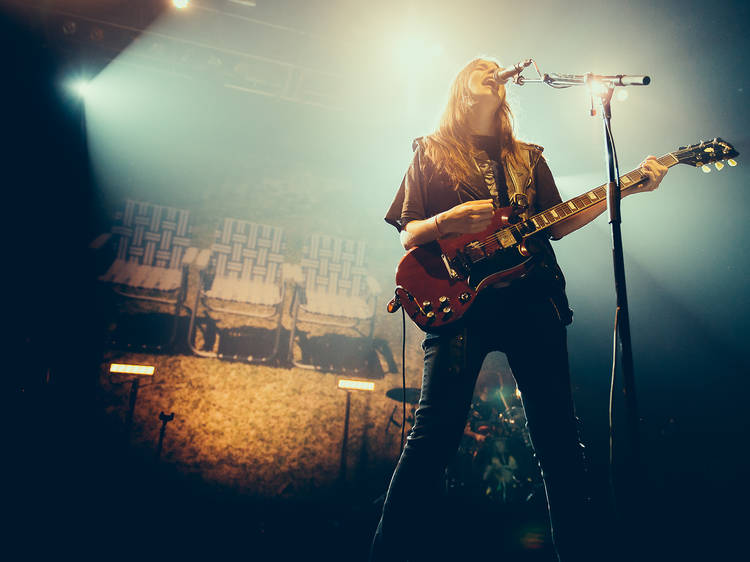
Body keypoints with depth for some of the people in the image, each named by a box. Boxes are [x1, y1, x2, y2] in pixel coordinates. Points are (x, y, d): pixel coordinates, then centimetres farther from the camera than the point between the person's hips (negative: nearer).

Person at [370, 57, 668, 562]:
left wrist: (625, 189, 9)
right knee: (433, 437, -12)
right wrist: (450, 221, -12)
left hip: (532, 298, 4)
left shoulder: (529, 157, 24)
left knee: (559, 436, 4)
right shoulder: (431, 154, 16)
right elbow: (408, 236, 8)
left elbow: (556, 226, 17)